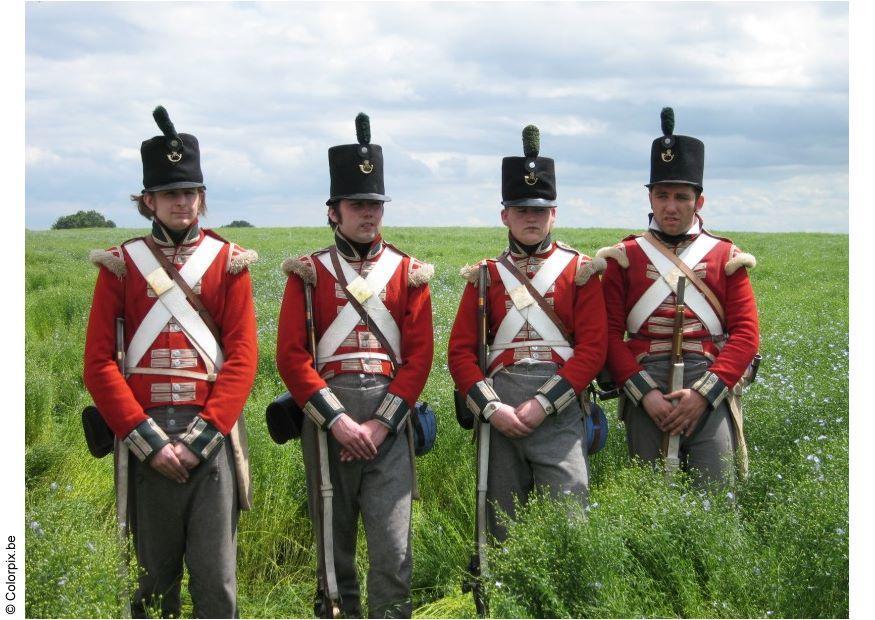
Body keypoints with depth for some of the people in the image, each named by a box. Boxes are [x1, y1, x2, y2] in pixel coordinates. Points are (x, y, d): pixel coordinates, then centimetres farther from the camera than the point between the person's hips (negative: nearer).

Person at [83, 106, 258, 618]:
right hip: (145, 435, 1)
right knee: (154, 573, 10)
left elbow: (242, 359, -2)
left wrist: (198, 438, -10)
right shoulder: (121, 264, 5)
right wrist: (149, 440, -9)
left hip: (211, 435, 0)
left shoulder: (227, 262, 5)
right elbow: (100, 363, -1)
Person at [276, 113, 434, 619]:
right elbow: (291, 355, -3)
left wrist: (381, 423, -9)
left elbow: (420, 355, 2)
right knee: (333, 540, 9)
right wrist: (337, 420, -12)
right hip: (326, 415, 0)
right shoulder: (309, 272, 4)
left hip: (390, 419, 0)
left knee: (393, 548, -6)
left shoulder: (409, 272, 7)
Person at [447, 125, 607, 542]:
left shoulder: (580, 270, 5)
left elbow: (593, 349, -3)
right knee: (502, 521, 7)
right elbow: (461, 352, 6)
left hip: (558, 408, -2)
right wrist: (491, 407, -9)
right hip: (499, 407, 2)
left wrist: (542, 403, -11)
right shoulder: (486, 275, 11)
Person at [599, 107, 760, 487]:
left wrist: (703, 393, -10)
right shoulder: (624, 257, 9)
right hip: (644, 390, 0)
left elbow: (746, 334, 3)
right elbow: (610, 334, 3)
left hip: (711, 388, 0)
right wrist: (646, 393, -10)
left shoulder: (726, 257, 10)